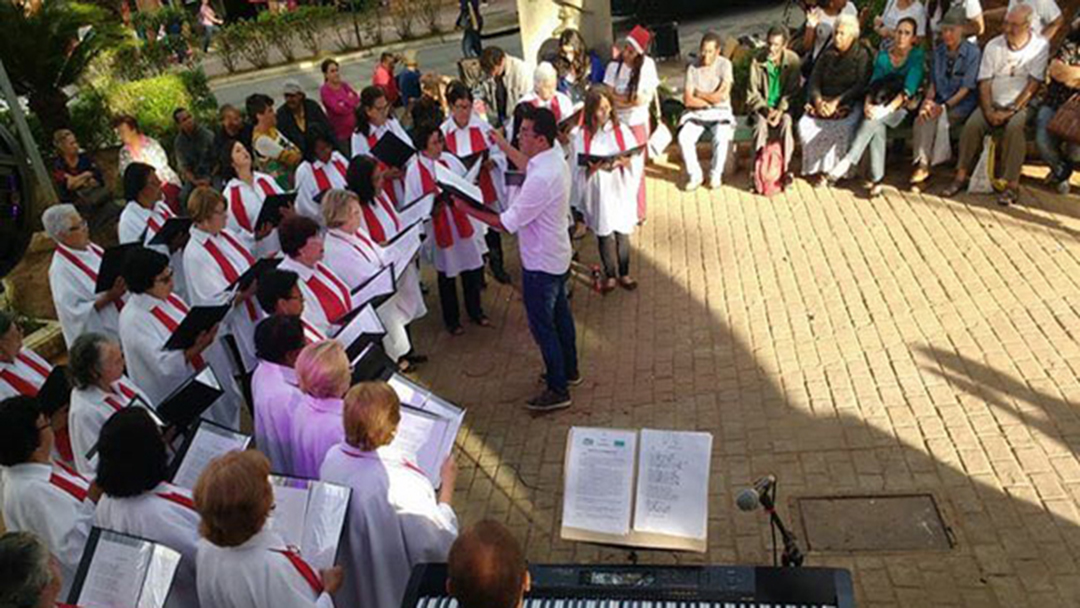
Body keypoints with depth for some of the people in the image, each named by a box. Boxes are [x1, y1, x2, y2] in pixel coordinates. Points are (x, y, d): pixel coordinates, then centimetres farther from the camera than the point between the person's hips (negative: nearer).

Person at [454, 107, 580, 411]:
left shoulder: (541, 179, -32)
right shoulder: (555, 160, -2)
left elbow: (507, 223, -28)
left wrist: (468, 209, -18)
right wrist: (504, 145, 28)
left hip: (541, 263, -10)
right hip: (558, 255, 10)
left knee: (542, 325, 4)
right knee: (560, 314, 23)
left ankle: (558, 390, 17)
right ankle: (569, 370, 41)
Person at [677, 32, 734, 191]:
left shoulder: (724, 65, -6)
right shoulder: (693, 68, -2)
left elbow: (722, 96, -15)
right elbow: (688, 99, -9)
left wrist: (699, 94, -7)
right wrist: (711, 100, -12)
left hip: (720, 112, -2)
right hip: (697, 113, 2)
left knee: (721, 138, -33)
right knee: (684, 138, -26)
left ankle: (715, 175, -9)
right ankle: (695, 175, -8)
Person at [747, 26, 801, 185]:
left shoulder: (793, 60, -5)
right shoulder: (757, 60, -5)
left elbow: (793, 91, -4)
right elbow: (753, 92, -3)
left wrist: (780, 110, -19)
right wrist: (766, 109, -17)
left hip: (784, 106, 0)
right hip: (762, 106, 0)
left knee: (787, 122, -31)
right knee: (761, 123, -31)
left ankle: (786, 170, -24)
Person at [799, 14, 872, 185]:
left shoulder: (862, 56, 2)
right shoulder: (827, 54, 15)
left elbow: (861, 86, -9)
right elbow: (814, 81, 8)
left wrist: (837, 102, -20)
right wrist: (818, 101, -13)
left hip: (849, 103, -4)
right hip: (824, 101, 4)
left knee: (842, 127, -36)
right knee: (805, 124, -25)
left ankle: (834, 170, -20)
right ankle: (818, 168, -17)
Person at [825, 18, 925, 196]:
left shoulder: (917, 56, -5)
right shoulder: (883, 54, 8)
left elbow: (909, 89, -16)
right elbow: (874, 83, 2)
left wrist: (888, 108, -29)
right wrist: (868, 104, -19)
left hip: (903, 107, -3)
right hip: (882, 104, 3)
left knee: (874, 119, -34)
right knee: (877, 127, -32)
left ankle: (847, 162, -35)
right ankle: (876, 179, -32)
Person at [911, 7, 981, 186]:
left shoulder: (973, 52, -5)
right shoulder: (938, 51, 12)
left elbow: (966, 88, -10)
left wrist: (945, 106, -21)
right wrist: (928, 100, -7)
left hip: (962, 104, -4)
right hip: (940, 101, 4)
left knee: (932, 119, -30)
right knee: (922, 116, -28)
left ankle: (924, 165, -22)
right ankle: (922, 163, -29)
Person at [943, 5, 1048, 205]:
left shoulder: (1039, 46, -3)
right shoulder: (993, 46, 4)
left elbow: (1033, 84, -9)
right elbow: (984, 83, 0)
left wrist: (1012, 111, -17)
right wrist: (989, 111, -13)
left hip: (1021, 105, -3)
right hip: (993, 103, 3)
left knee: (1014, 127, -33)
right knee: (972, 124, -26)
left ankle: (1012, 184, -29)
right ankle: (961, 175, -16)